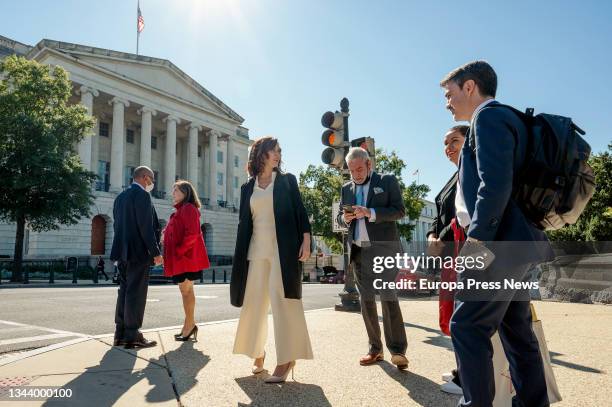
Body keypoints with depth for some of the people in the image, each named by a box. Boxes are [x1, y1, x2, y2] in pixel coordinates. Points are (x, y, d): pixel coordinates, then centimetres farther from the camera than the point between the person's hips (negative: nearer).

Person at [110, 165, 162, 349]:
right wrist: (156, 252, -15)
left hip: (123, 251, 9)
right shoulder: (142, 195, -11)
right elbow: (146, 226, -17)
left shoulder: (120, 197, 16)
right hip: (139, 252, -9)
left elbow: (117, 225, 17)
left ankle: (120, 334, 17)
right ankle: (132, 336, 0)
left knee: (124, 291, 12)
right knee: (136, 293, -4)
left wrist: (123, 247, 21)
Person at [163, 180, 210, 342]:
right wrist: (166, 239, 10)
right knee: (185, 289, 11)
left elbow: (193, 233, -21)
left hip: (186, 255, -10)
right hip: (180, 257, 10)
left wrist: (179, 250, -20)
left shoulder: (189, 208, -11)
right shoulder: (180, 210, 20)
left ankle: (189, 325, -1)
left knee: (186, 289, -6)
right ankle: (189, 326, 17)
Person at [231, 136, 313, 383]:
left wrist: (306, 239, -10)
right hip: (256, 249, 3)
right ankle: (257, 354, 17)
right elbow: (243, 222, 13)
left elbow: (300, 210, 3)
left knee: (282, 299, -8)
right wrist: (240, 256, 8)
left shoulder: (287, 180, 9)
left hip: (283, 247, -3)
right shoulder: (247, 187, 13)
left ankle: (286, 359, -3)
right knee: (254, 302, 3)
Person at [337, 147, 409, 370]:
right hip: (358, 250, 5)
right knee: (366, 299, 7)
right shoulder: (346, 188, 16)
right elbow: (340, 216, 17)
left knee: (388, 296, -10)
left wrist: (370, 213, -18)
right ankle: (375, 349, 16)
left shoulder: (387, 180, 3)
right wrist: (345, 218, -7)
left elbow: (399, 210, -6)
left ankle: (398, 349, -3)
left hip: (383, 247, -5)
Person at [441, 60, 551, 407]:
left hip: (500, 243, -10)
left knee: (467, 327, -5)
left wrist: (477, 238, -20)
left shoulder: (489, 117, -9)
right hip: (517, 243, 10)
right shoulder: (506, 119, 22)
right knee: (517, 331, 15)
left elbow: (496, 184, -22)